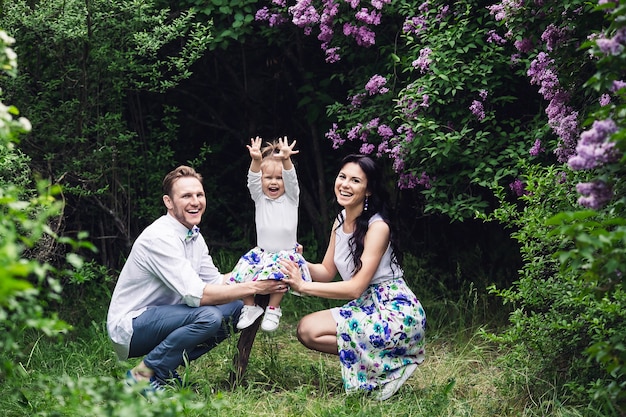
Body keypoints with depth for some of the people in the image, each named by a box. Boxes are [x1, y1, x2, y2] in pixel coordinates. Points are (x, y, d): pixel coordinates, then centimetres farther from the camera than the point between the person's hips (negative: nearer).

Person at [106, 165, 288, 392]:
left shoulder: (194, 236, 7)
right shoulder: (160, 237, -23)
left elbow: (216, 282, 11)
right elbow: (196, 294, -27)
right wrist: (253, 287, -24)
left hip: (159, 317, 9)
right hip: (129, 328, -9)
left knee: (234, 308, 0)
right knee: (208, 316, -29)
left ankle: (165, 369, 3)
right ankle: (143, 376, -15)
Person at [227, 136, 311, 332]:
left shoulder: (291, 198, 3)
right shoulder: (260, 198, 7)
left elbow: (291, 179, -16)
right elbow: (253, 180, -12)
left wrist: (286, 160, -38)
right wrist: (256, 161, -34)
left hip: (286, 253, -3)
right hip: (262, 252, 3)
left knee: (276, 274, -31)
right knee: (242, 273, -17)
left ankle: (273, 309, -12)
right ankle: (250, 307, 2)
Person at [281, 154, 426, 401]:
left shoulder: (377, 227, -18)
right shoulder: (341, 220, 8)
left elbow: (355, 287, -21)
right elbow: (327, 271, 11)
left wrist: (303, 286, -22)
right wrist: (300, 265, -9)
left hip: (395, 313, -9)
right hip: (366, 308, 9)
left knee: (310, 329, -18)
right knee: (306, 328, -3)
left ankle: (386, 364, -8)